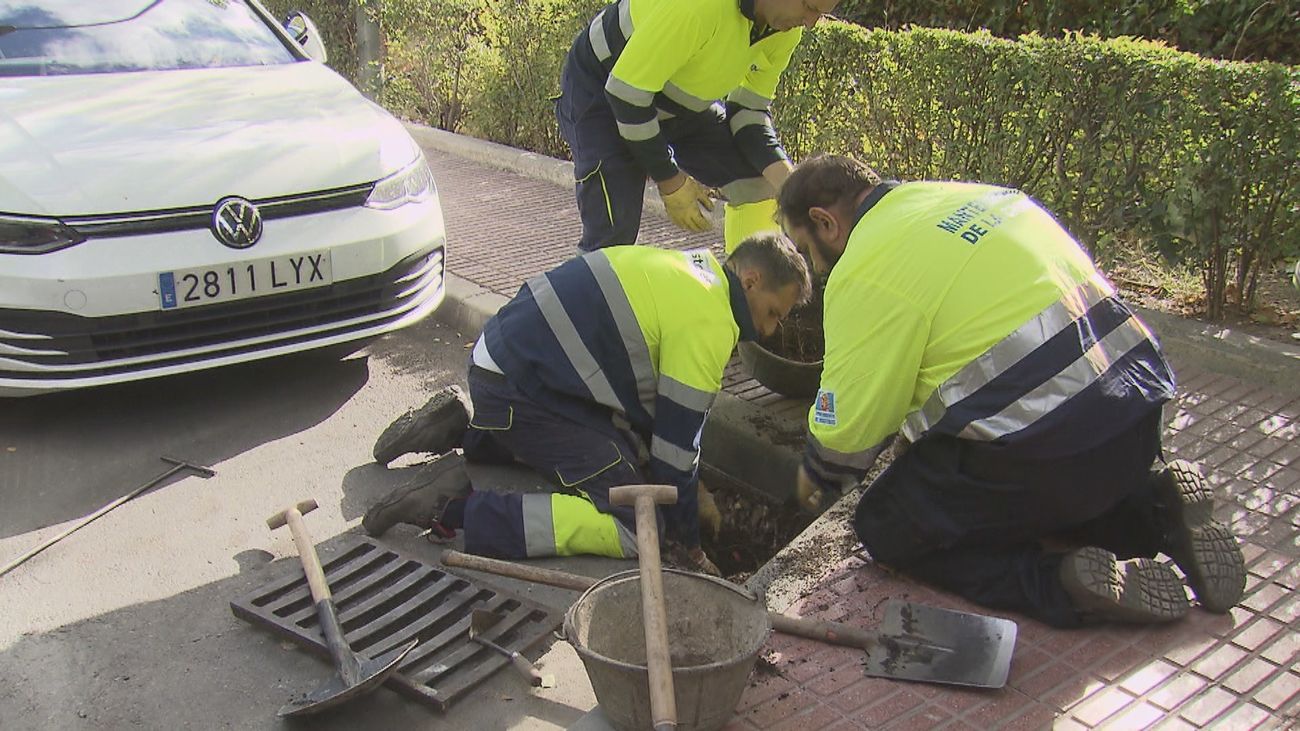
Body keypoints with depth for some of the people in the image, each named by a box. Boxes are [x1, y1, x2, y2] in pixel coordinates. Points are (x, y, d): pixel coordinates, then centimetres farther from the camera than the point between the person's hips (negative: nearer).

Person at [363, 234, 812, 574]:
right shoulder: (709, 323, -14)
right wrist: (690, 545, 3)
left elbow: (662, 412, 25)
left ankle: (465, 427, 21)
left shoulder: (687, 272, 17)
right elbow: (675, 440, -10)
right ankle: (456, 508, -18)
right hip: (520, 389, -10)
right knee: (635, 527, -14)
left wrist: (694, 496, 24)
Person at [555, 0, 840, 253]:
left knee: (763, 182, -6)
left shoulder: (785, 29, -12)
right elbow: (626, 93, -30)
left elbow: (749, 108, -2)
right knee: (614, 234, -21)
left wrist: (787, 180, -19)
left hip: (683, 101, 7)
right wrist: (669, 181, -23)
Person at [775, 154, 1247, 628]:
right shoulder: (967, 199, 17)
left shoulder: (866, 272, -10)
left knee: (885, 528, 7)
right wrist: (915, 439, 28)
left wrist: (816, 479, 17)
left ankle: (1065, 581, -11)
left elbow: (849, 423, -5)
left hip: (1049, 445, -9)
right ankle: (1156, 511, 12)